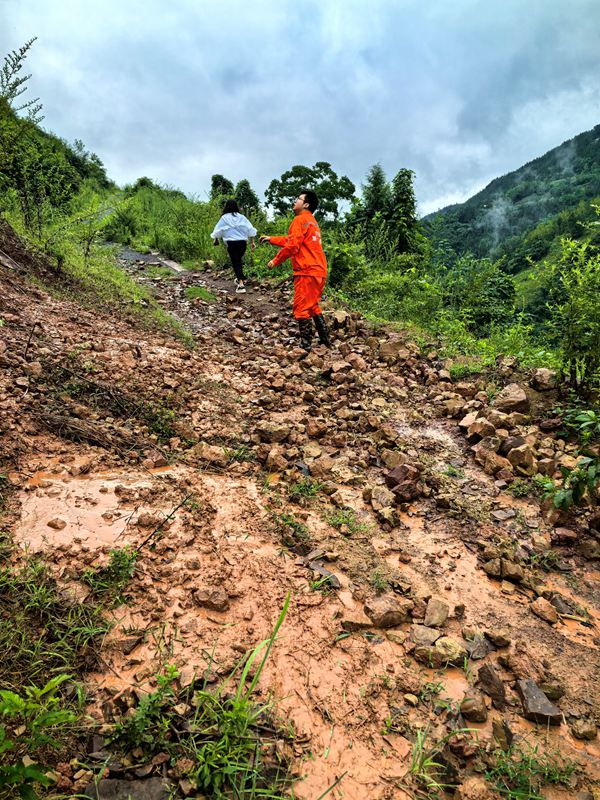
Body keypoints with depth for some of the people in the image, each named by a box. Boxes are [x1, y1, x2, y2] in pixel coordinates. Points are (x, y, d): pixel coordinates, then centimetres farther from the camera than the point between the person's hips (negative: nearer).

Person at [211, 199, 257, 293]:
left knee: (235, 262, -3)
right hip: (243, 242, 3)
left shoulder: (224, 218, 1)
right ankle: (239, 279, 37)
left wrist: (216, 240, 25)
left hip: (231, 243, -3)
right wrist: (252, 242, 11)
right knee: (239, 260, 23)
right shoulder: (242, 217, 8)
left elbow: (218, 230, 8)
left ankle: (241, 285, -17)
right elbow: (250, 229, 5)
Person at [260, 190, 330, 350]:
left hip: (307, 272, -10)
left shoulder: (300, 219, -8)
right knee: (312, 306, 19)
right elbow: (290, 239, 29)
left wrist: (275, 261, -5)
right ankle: (325, 340, 22)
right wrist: (271, 239, 29)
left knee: (301, 309, -5)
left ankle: (306, 346, -4)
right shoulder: (312, 221, 22)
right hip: (318, 271, 10)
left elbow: (292, 245, -15)